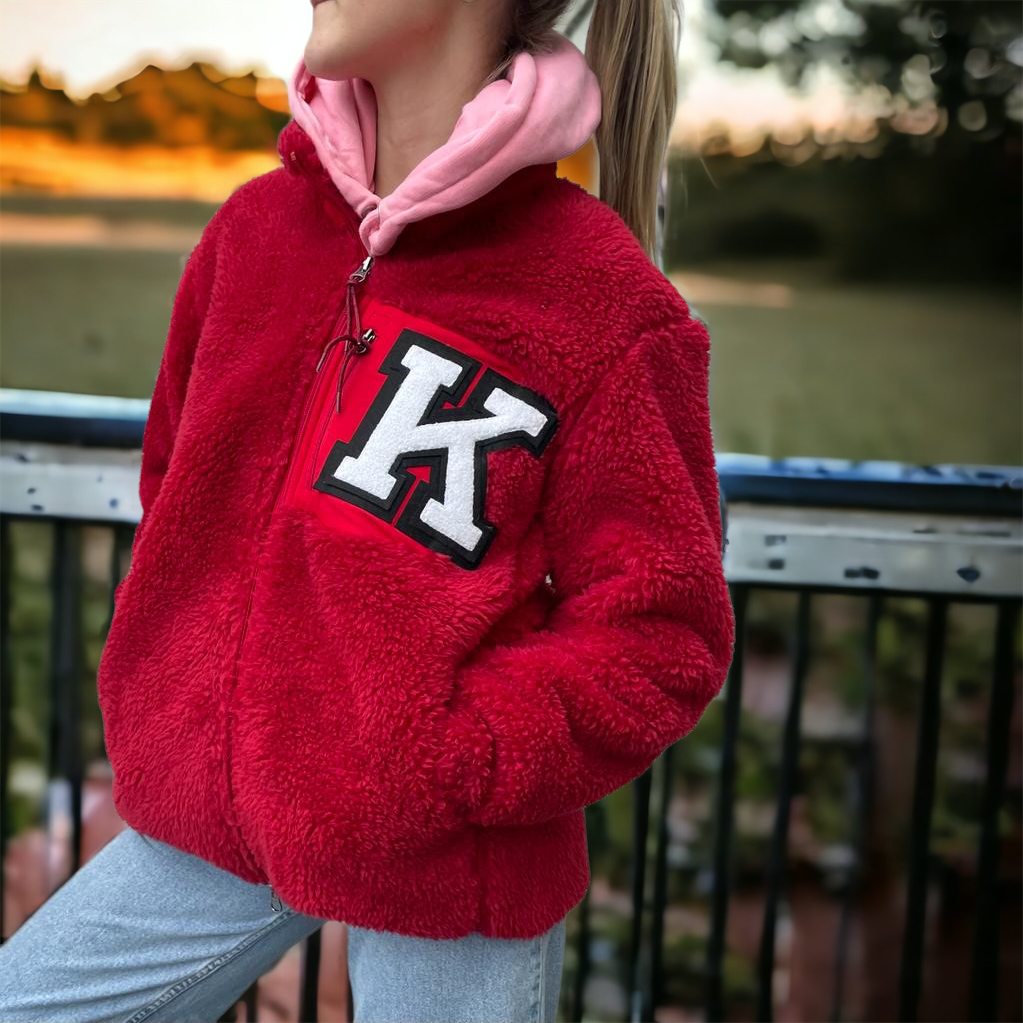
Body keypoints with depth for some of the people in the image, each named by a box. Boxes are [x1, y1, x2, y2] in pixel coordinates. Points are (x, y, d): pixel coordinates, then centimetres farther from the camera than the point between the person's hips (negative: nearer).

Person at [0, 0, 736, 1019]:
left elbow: (657, 637, -12)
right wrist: (155, 692, 7)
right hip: (207, 823, 5)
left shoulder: (604, 300, -15)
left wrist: (436, 772, -19)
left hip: (447, 880, -5)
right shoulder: (253, 226, 2)